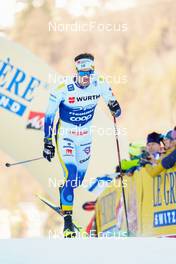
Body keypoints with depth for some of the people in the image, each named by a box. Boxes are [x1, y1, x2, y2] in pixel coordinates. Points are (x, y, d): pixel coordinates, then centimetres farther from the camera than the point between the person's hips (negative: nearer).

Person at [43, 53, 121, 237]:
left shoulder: (100, 85, -12)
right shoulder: (63, 89, -21)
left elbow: (109, 96, 10)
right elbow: (49, 116, -12)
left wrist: (113, 105, -13)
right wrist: (47, 142, -11)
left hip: (85, 138, 4)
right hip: (65, 137, -4)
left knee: (79, 180, 14)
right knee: (71, 175, -20)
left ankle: (63, 189, 51)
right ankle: (67, 221, -16)